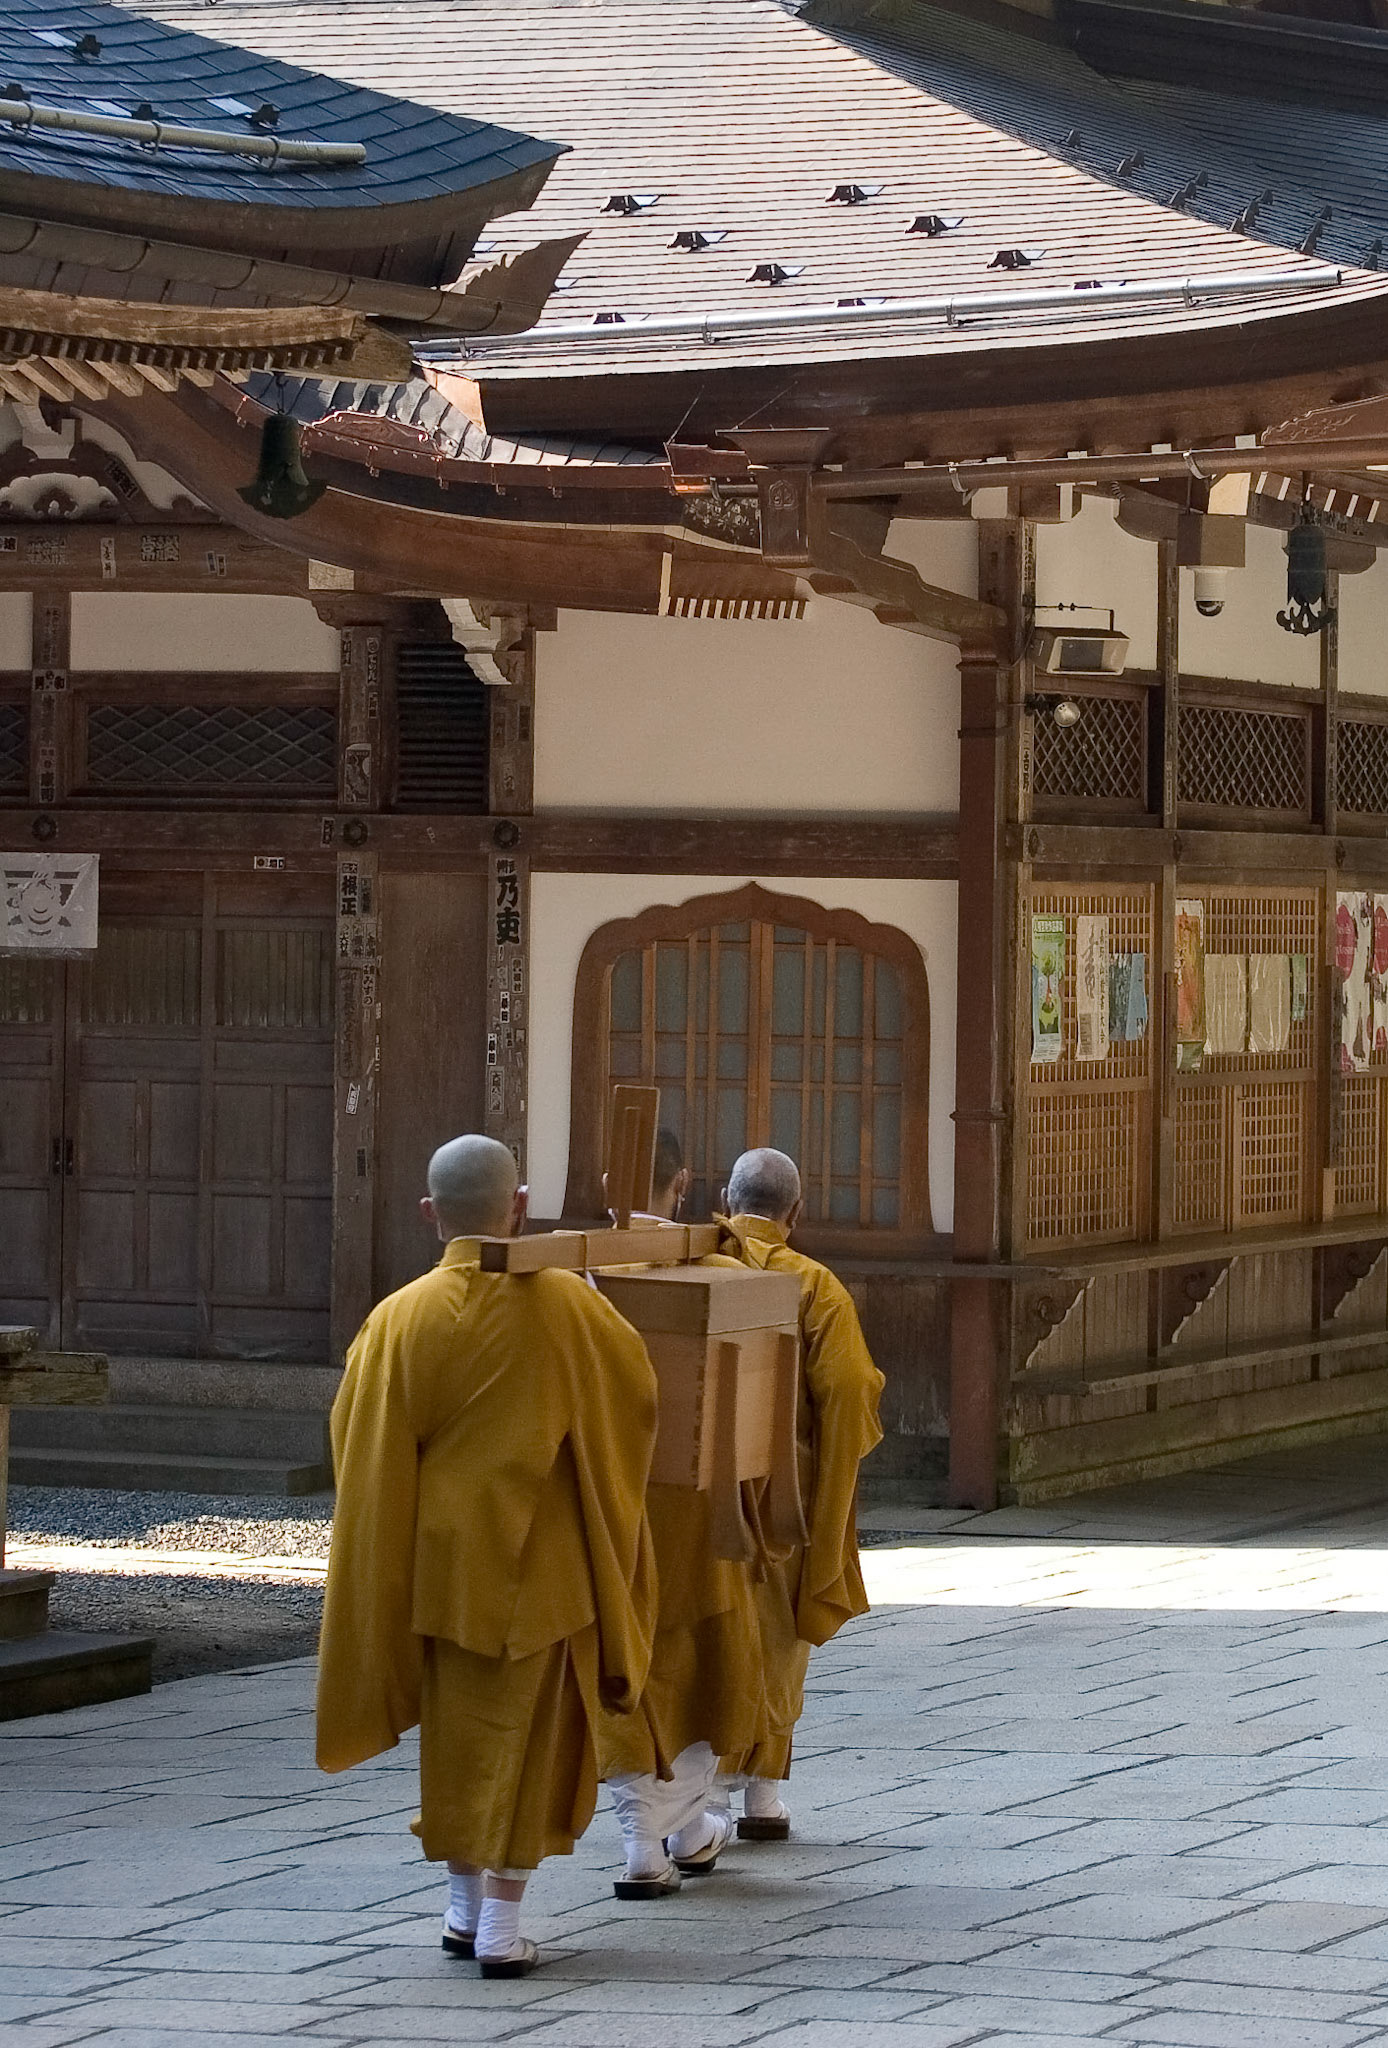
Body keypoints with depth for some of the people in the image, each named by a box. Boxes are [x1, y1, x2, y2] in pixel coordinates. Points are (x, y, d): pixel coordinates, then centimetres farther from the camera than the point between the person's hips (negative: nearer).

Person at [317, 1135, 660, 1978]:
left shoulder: (399, 1321, -8)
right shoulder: (567, 1307, -11)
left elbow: (363, 1448, -4)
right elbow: (636, 1391, 3)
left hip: (439, 1558, 2)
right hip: (538, 1561, -2)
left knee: (454, 1729, 17)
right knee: (525, 1733, 4)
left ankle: (465, 1904, 24)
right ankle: (501, 1922, -1)